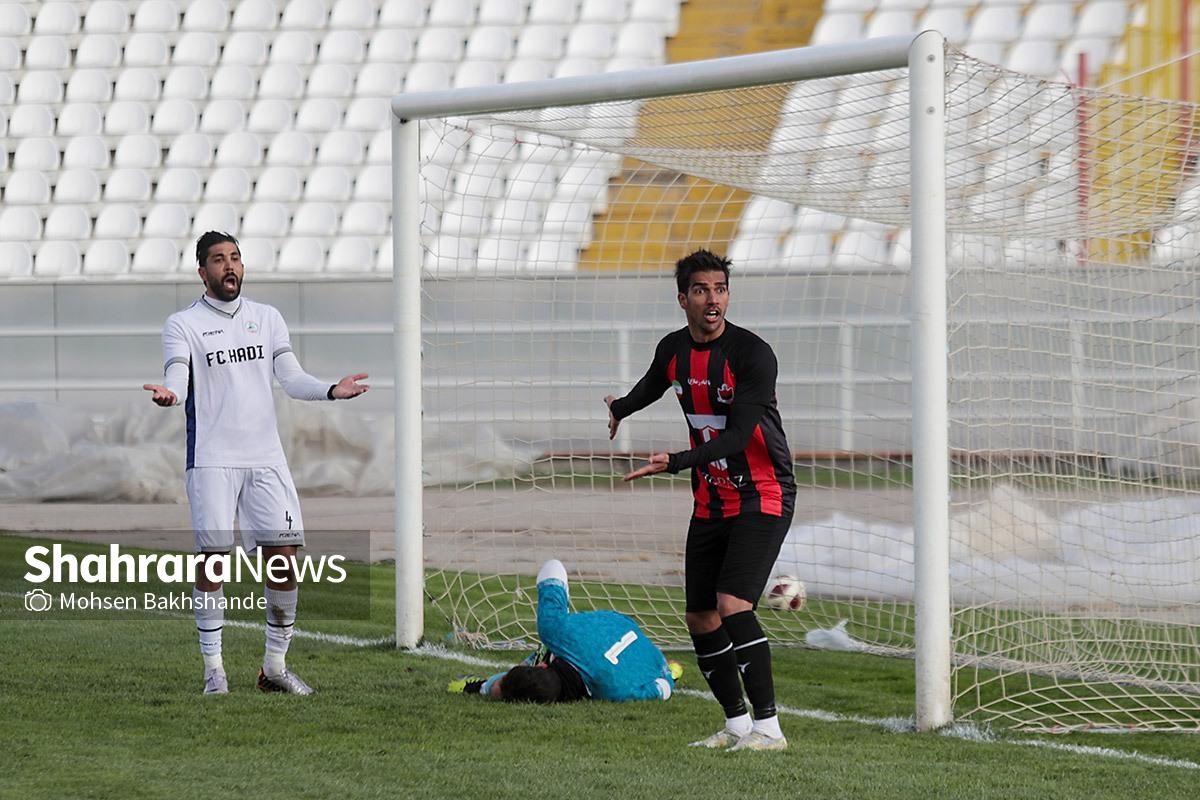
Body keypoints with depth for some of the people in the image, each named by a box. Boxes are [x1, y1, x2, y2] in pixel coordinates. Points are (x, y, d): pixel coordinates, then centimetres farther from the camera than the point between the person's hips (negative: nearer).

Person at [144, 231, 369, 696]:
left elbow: (291, 378, 8)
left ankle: (275, 665, 9)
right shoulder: (183, 324, 2)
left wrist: (331, 391, -10)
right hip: (212, 460, -4)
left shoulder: (267, 318, 14)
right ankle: (214, 669, -1)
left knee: (284, 553, -3)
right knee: (212, 556, -9)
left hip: (265, 457, 4)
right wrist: (169, 394, -34)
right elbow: (177, 378, -10)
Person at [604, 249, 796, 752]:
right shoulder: (673, 350, 3)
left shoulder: (753, 355, -18)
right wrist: (621, 408, 48)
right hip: (710, 501, 7)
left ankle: (768, 727, -18)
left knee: (733, 606, -21)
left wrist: (676, 462, -34)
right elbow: (652, 385, 28)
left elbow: (738, 435, -25)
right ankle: (737, 725, 19)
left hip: (762, 497, -7)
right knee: (701, 620, 5)